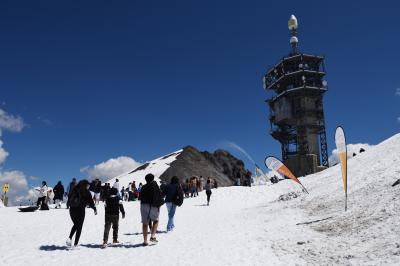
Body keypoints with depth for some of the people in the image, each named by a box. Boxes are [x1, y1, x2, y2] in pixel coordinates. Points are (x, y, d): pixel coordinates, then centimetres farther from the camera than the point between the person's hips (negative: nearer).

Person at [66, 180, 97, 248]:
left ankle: (70, 238, 3)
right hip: (80, 210, -5)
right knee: (79, 227, 6)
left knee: (75, 225, 24)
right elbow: (90, 201, -5)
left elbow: (69, 200, 15)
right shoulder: (86, 192, -6)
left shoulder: (74, 190, 9)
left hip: (72, 209, 5)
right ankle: (75, 244, 5)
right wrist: (94, 209, 7)